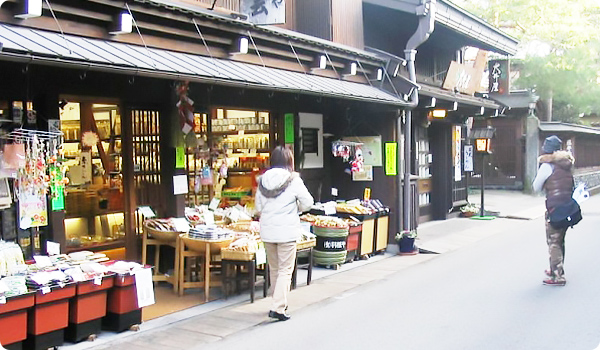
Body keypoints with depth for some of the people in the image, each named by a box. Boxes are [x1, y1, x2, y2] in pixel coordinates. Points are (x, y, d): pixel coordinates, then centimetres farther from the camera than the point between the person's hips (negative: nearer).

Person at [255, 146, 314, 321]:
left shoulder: (263, 180, 3)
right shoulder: (293, 180, -10)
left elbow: (258, 206, 9)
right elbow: (308, 202, -6)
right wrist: (296, 209, 13)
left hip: (267, 231, 5)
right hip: (287, 231, -5)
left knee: (274, 269, 18)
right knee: (285, 270, 1)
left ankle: (277, 302, 31)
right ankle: (279, 308, -6)